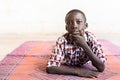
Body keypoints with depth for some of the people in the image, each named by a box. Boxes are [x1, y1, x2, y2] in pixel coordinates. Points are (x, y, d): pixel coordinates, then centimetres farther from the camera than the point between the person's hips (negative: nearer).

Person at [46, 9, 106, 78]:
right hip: (67, 66, -1)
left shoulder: (91, 38, -37)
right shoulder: (62, 41, -40)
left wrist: (84, 45, -51)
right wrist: (78, 71, -55)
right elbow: (50, 68, -47)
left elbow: (102, 68, -41)